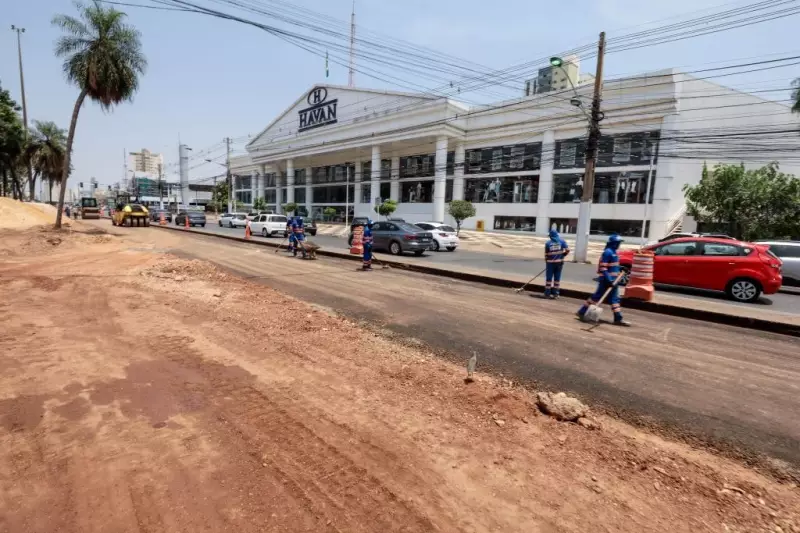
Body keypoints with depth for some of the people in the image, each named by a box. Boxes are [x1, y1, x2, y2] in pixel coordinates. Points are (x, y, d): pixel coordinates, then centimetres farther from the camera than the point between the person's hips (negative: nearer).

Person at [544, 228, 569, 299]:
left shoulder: (548, 243, -3)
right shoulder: (562, 241, 0)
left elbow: (546, 255, -1)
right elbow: (567, 250, -4)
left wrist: (546, 262, 12)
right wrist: (562, 256, 12)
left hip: (550, 262, -1)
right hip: (559, 262, 1)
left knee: (549, 278, 6)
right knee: (557, 278, 9)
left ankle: (547, 293, 9)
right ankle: (555, 294, 11)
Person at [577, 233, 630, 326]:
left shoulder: (614, 252, 14)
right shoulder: (608, 252, -15)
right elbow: (602, 267, -21)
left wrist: (620, 276, 21)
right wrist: (609, 279, -25)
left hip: (613, 280, 10)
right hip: (606, 280, -10)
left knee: (615, 298, 8)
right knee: (597, 296, -3)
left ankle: (618, 319, 12)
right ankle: (582, 312, 6)